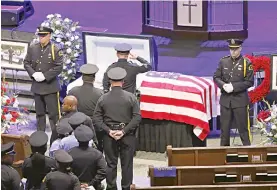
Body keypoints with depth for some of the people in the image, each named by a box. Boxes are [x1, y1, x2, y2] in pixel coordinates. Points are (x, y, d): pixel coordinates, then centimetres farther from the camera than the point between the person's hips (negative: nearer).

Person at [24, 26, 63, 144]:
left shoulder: (55, 50, -8)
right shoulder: (32, 48, 5)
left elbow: (59, 67, -12)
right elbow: (26, 63, 8)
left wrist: (45, 76, -17)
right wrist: (33, 74, -9)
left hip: (51, 86, -5)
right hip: (37, 86, 5)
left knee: (54, 114, -3)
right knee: (40, 113, 14)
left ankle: (56, 138, 1)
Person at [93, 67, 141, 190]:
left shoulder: (103, 98, -3)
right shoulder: (131, 97, -7)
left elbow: (96, 118, -5)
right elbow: (137, 117, -12)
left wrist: (109, 131, -8)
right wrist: (124, 131, -12)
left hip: (109, 136, 1)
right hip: (127, 136, -1)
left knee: (111, 164, 11)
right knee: (127, 164, 8)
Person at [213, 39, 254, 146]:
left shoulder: (246, 63, -5)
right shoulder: (223, 62, 6)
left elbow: (249, 82, -8)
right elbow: (216, 77, 8)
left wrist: (233, 87, -17)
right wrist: (223, 85, -12)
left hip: (240, 100, -3)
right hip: (225, 100, 3)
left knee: (243, 127, 1)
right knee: (224, 126, 8)